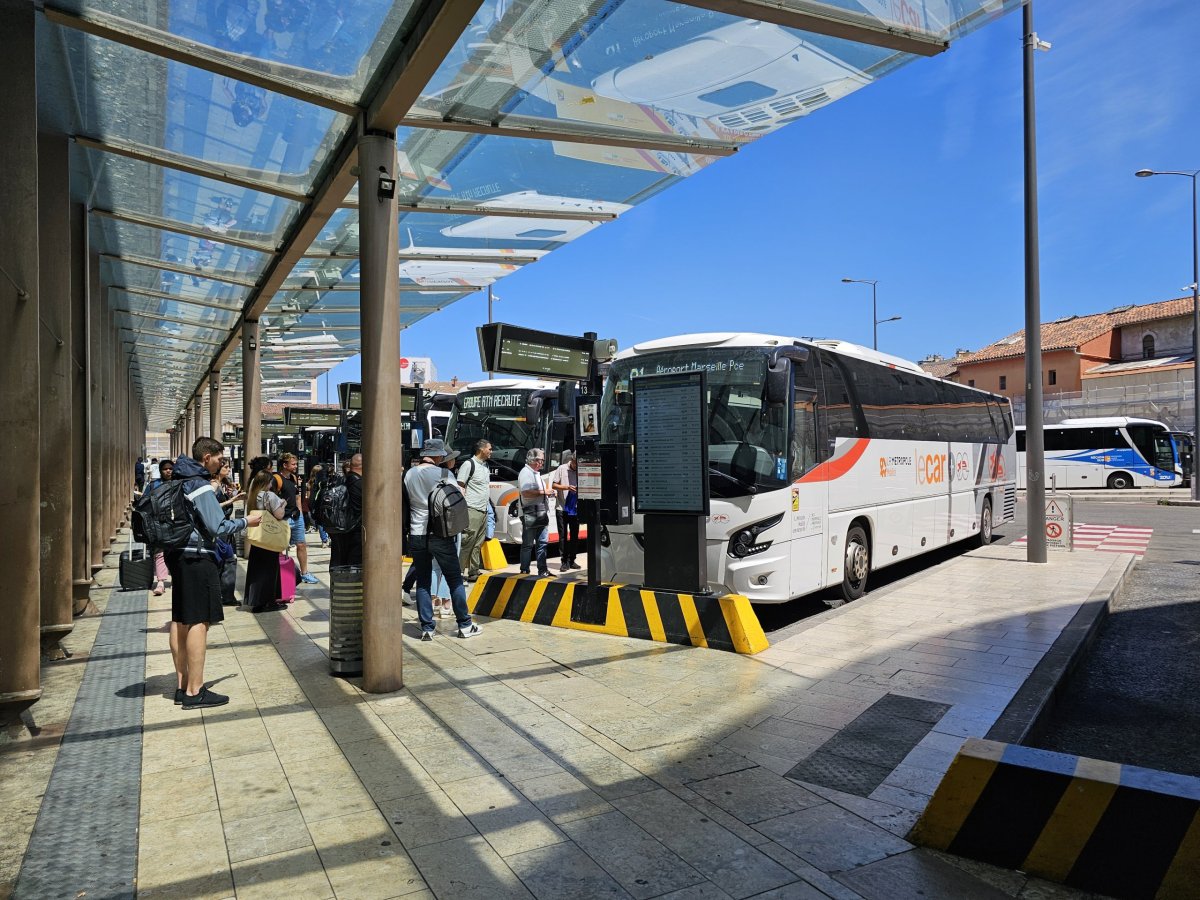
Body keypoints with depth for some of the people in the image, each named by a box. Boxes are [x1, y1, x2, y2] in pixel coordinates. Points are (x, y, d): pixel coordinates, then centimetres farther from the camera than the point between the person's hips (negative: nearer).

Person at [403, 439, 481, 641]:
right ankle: (465, 625, 13)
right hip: (440, 534, -4)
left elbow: (407, 501, 12)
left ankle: (427, 628, 11)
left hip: (416, 535, 4)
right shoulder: (443, 474, -10)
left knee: (422, 582, 11)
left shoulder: (409, 474, 3)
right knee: (455, 580, 7)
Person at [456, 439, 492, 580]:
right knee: (466, 543, -10)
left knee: (478, 545, 11)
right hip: (472, 511, -9)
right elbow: (460, 487, -11)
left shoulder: (486, 466, 18)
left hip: (483, 511, 9)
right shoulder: (468, 464, -8)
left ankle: (474, 571, 17)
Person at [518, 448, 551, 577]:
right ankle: (524, 570, 4)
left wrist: (547, 493, 15)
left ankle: (542, 569, 14)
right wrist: (543, 492, -16)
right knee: (528, 544, -2)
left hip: (541, 514, 9)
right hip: (530, 514, -9)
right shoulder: (526, 473, -10)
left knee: (542, 543, 10)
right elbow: (526, 493, -22)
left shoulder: (537, 473, 20)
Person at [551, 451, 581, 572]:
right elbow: (554, 485, -1)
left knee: (574, 536, 7)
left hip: (575, 509, 2)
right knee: (563, 536, 0)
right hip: (562, 509, -2)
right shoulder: (562, 469, -2)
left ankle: (571, 561, 18)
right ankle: (564, 562, 5)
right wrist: (567, 487, -15)